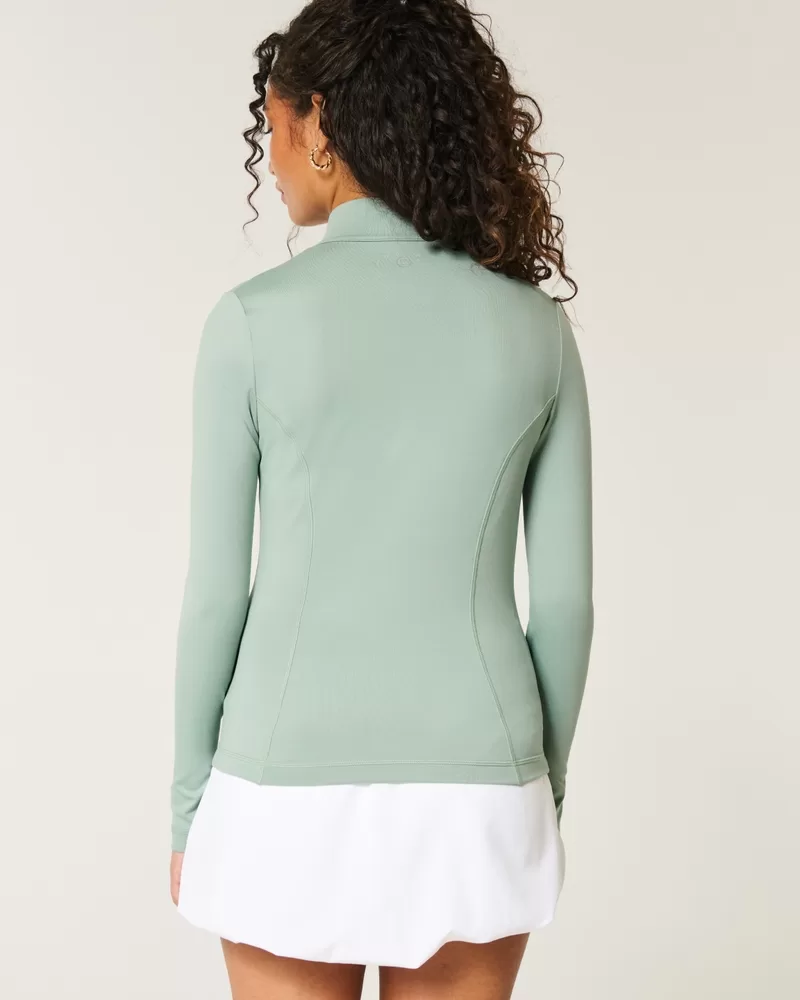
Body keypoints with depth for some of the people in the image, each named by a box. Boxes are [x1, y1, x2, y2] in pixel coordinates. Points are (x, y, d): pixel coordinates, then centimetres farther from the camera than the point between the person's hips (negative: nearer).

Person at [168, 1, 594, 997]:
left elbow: (217, 591, -8)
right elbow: (564, 596, 1)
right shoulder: (536, 326, -2)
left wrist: (189, 807, 5)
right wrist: (541, 794, 14)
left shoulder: (254, 320, -11)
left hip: (298, 793, -2)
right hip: (469, 790, 3)